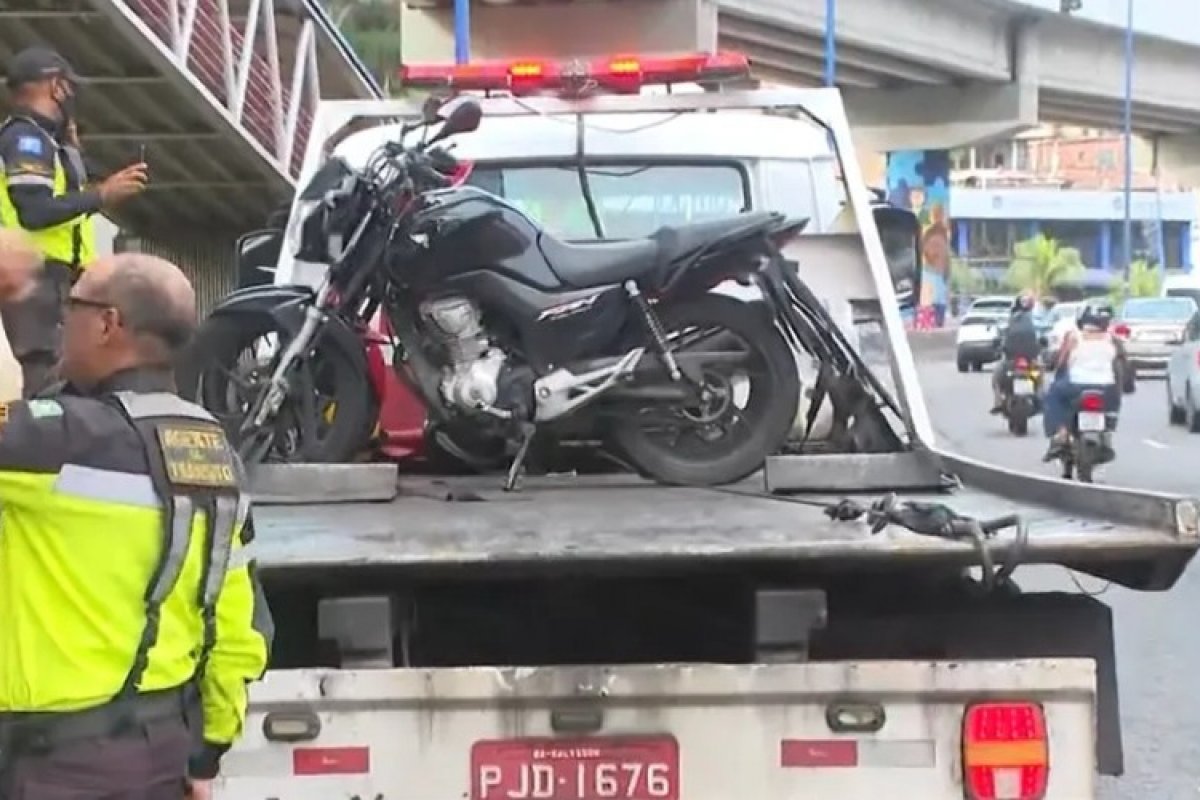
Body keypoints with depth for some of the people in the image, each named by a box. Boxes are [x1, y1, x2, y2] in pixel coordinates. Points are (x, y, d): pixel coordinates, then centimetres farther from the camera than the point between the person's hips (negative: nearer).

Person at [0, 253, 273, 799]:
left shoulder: (74, 438, -20)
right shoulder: (214, 449, 5)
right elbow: (240, 628, 8)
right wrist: (208, 748, 17)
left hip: (68, 755, -8)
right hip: (167, 741, 8)